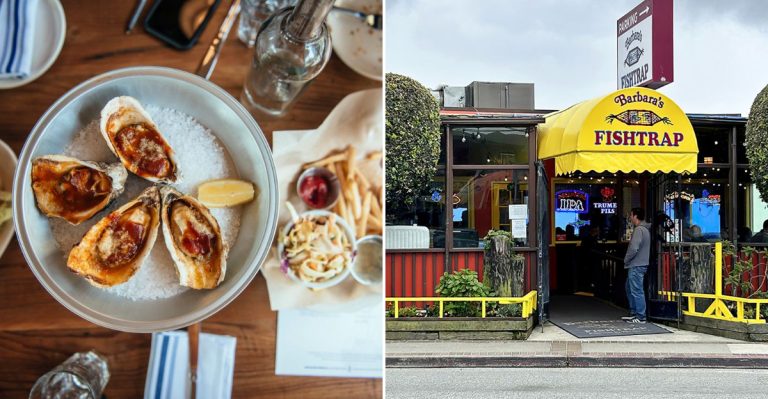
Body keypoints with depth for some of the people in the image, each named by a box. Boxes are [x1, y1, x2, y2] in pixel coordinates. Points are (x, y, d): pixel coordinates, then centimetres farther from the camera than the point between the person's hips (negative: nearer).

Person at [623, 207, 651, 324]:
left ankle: (640, 317, 1)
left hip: (636, 266, -11)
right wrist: (628, 260, 16)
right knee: (629, 288, 20)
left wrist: (626, 260, -9)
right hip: (637, 265, 11)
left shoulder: (639, 230, -17)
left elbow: (634, 248, -25)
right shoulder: (645, 229, 15)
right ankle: (633, 313, 26)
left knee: (636, 291, -5)